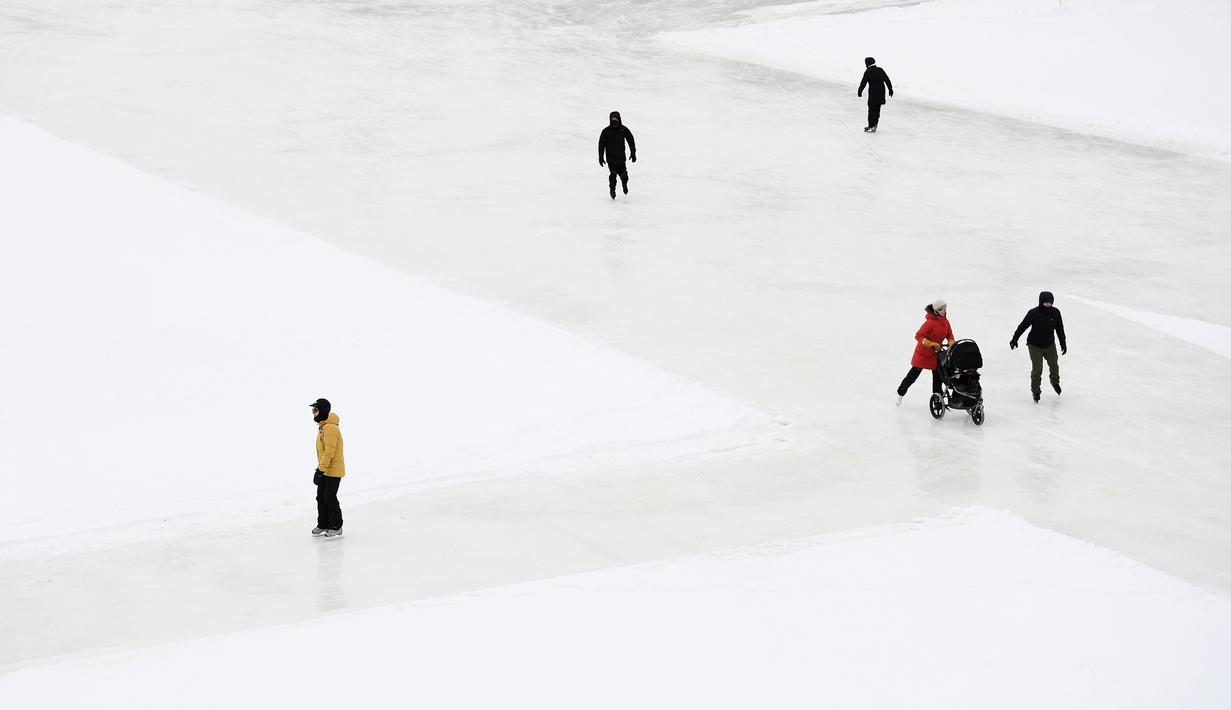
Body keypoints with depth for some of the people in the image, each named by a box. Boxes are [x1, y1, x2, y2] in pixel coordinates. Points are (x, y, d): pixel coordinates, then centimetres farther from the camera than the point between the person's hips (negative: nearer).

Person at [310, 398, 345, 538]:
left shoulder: (330, 428, -23)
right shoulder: (323, 426, 11)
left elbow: (329, 451, -26)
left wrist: (321, 469, -25)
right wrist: (320, 468, 22)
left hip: (333, 471, -10)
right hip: (325, 469, 10)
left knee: (330, 499, -3)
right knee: (321, 497, 14)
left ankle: (336, 528, 8)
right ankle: (323, 525, 24)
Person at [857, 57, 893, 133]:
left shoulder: (868, 72, -12)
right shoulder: (880, 70, 6)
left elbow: (863, 83, -10)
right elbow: (887, 80, 9)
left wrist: (859, 92, 2)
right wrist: (890, 89, 17)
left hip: (873, 93, -7)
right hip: (881, 92, 7)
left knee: (872, 110, -1)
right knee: (877, 110, 15)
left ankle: (871, 127, -2)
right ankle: (874, 125, 24)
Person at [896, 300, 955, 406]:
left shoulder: (945, 321, -4)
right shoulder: (930, 322, -27)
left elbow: (949, 334, 10)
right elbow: (918, 336, -27)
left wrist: (951, 343, -10)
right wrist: (931, 344, -34)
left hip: (936, 353, 6)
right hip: (923, 352, -6)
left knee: (938, 376, 5)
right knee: (913, 374, 7)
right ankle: (900, 393, 26)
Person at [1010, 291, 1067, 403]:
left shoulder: (1055, 312, -10)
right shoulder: (1033, 313, -21)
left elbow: (1060, 329, 1)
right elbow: (1023, 326, -14)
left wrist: (1063, 344, 7)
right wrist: (1014, 339, -16)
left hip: (1049, 344, 4)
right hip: (1035, 345, -4)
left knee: (1054, 364, 18)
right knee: (1037, 369, -4)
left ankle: (1055, 382, 48)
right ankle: (1035, 390, 14)